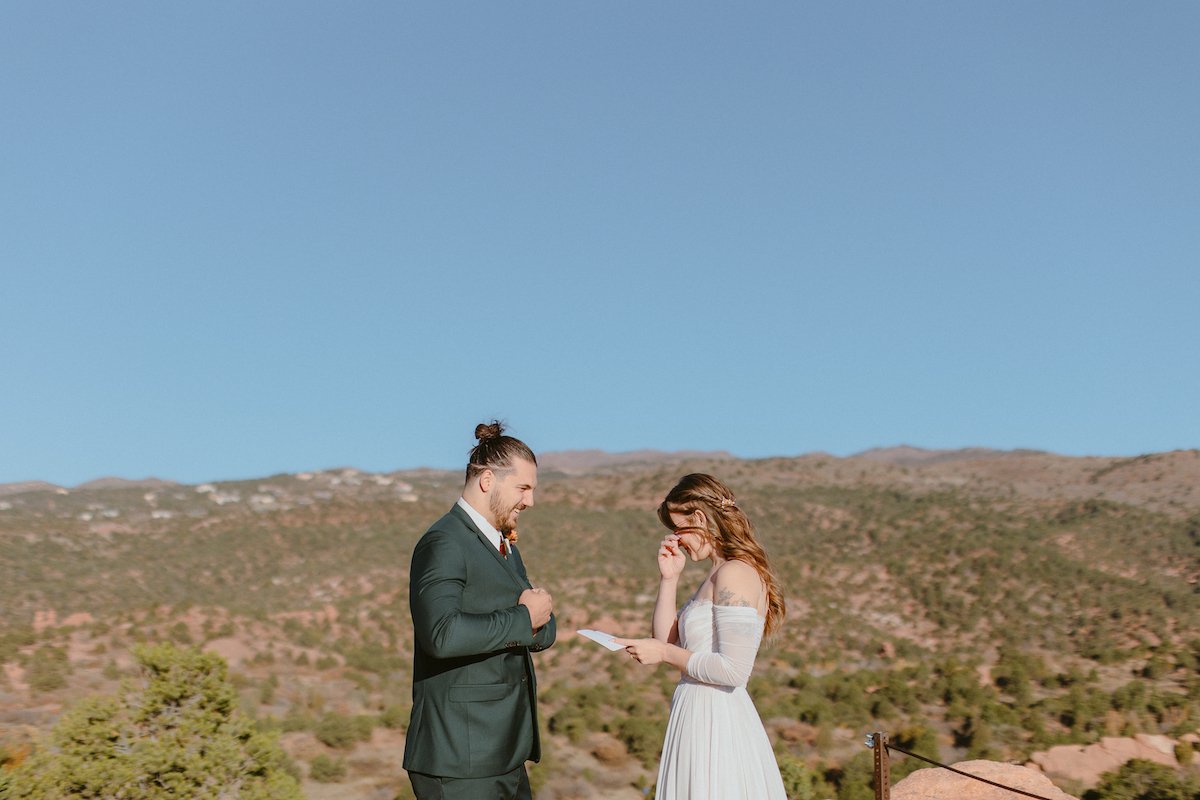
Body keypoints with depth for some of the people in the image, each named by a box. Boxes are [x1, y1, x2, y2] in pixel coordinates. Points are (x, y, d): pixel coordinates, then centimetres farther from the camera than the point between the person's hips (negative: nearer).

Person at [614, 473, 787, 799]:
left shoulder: (735, 574, -16)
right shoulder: (718, 574, 13)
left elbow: (733, 670, -22)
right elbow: (669, 639, 13)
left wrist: (665, 653, -13)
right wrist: (669, 578, 6)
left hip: (715, 720, -9)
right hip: (701, 714, 9)